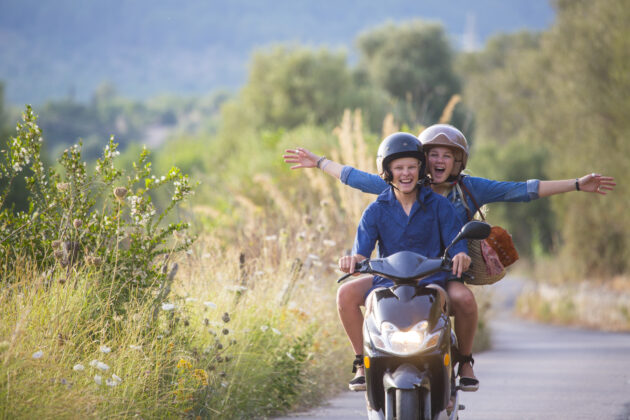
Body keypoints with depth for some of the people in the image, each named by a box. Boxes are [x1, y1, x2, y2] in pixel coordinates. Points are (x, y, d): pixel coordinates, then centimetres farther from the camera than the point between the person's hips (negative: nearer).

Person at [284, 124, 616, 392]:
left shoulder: (470, 188, 2)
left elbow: (520, 191, 0)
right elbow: (359, 179, 16)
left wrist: (576, 185, -5)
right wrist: (318, 162, 21)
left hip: (447, 274, -2)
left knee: (465, 299, -36)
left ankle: (465, 360, -8)